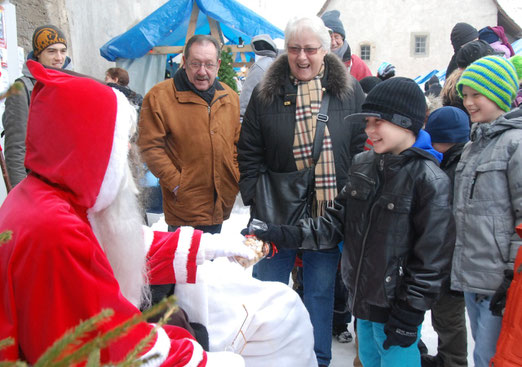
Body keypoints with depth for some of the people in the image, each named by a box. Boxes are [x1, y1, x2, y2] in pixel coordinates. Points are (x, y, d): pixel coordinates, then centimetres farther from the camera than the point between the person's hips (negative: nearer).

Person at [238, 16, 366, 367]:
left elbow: (363, 147, 2)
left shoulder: (349, 91, 1)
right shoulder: (265, 93, 1)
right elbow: (249, 153, 3)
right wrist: (254, 198, -5)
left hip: (329, 213, 0)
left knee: (321, 291, 14)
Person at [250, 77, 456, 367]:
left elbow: (432, 257, -17)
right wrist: (288, 235, -11)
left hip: (395, 307, -6)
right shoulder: (363, 165, 2)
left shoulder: (430, 180, -18)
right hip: (363, 298, 7)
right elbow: (338, 221, 2)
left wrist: (409, 314, -14)